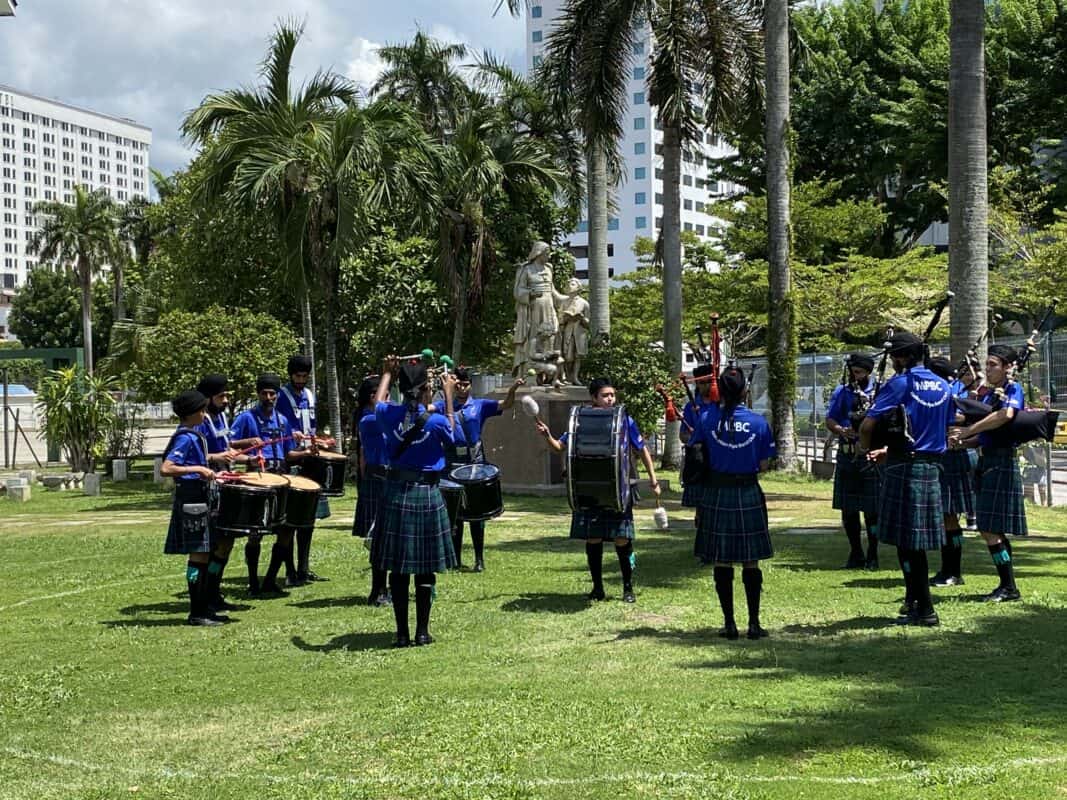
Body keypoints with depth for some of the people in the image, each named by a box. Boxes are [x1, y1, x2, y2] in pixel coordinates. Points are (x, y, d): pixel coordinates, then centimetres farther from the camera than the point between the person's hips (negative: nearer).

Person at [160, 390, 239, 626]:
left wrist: (216, 457, 29)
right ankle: (196, 613, -3)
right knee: (198, 555, -7)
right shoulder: (186, 438, -16)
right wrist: (198, 469, -26)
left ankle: (204, 608, 19)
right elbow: (166, 469, -25)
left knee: (204, 555, 13)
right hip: (191, 499, -10)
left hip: (199, 499, 10)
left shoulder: (192, 435, 13)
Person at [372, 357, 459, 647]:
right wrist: (448, 395, 16)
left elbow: (377, 404, 19)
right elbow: (451, 433, 11)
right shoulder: (435, 420, -12)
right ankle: (422, 631, 11)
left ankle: (402, 633, 9)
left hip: (396, 492, 2)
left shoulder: (389, 414, -5)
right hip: (427, 494, -2)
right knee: (425, 568, 7)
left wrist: (387, 373, 32)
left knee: (398, 568, 7)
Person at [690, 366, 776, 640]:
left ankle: (729, 624, 9)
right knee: (751, 562, 7)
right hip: (749, 494, 0)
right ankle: (754, 623, 9)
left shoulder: (707, 419, -6)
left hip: (716, 494, 0)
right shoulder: (758, 422, -5)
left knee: (722, 562, 7)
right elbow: (764, 465, -1)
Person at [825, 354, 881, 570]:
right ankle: (856, 553, 18)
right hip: (846, 454, 3)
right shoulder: (841, 392, 10)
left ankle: (872, 555, 10)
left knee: (871, 509, 0)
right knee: (848, 508, 7)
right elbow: (829, 421, 6)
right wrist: (842, 430, -16)